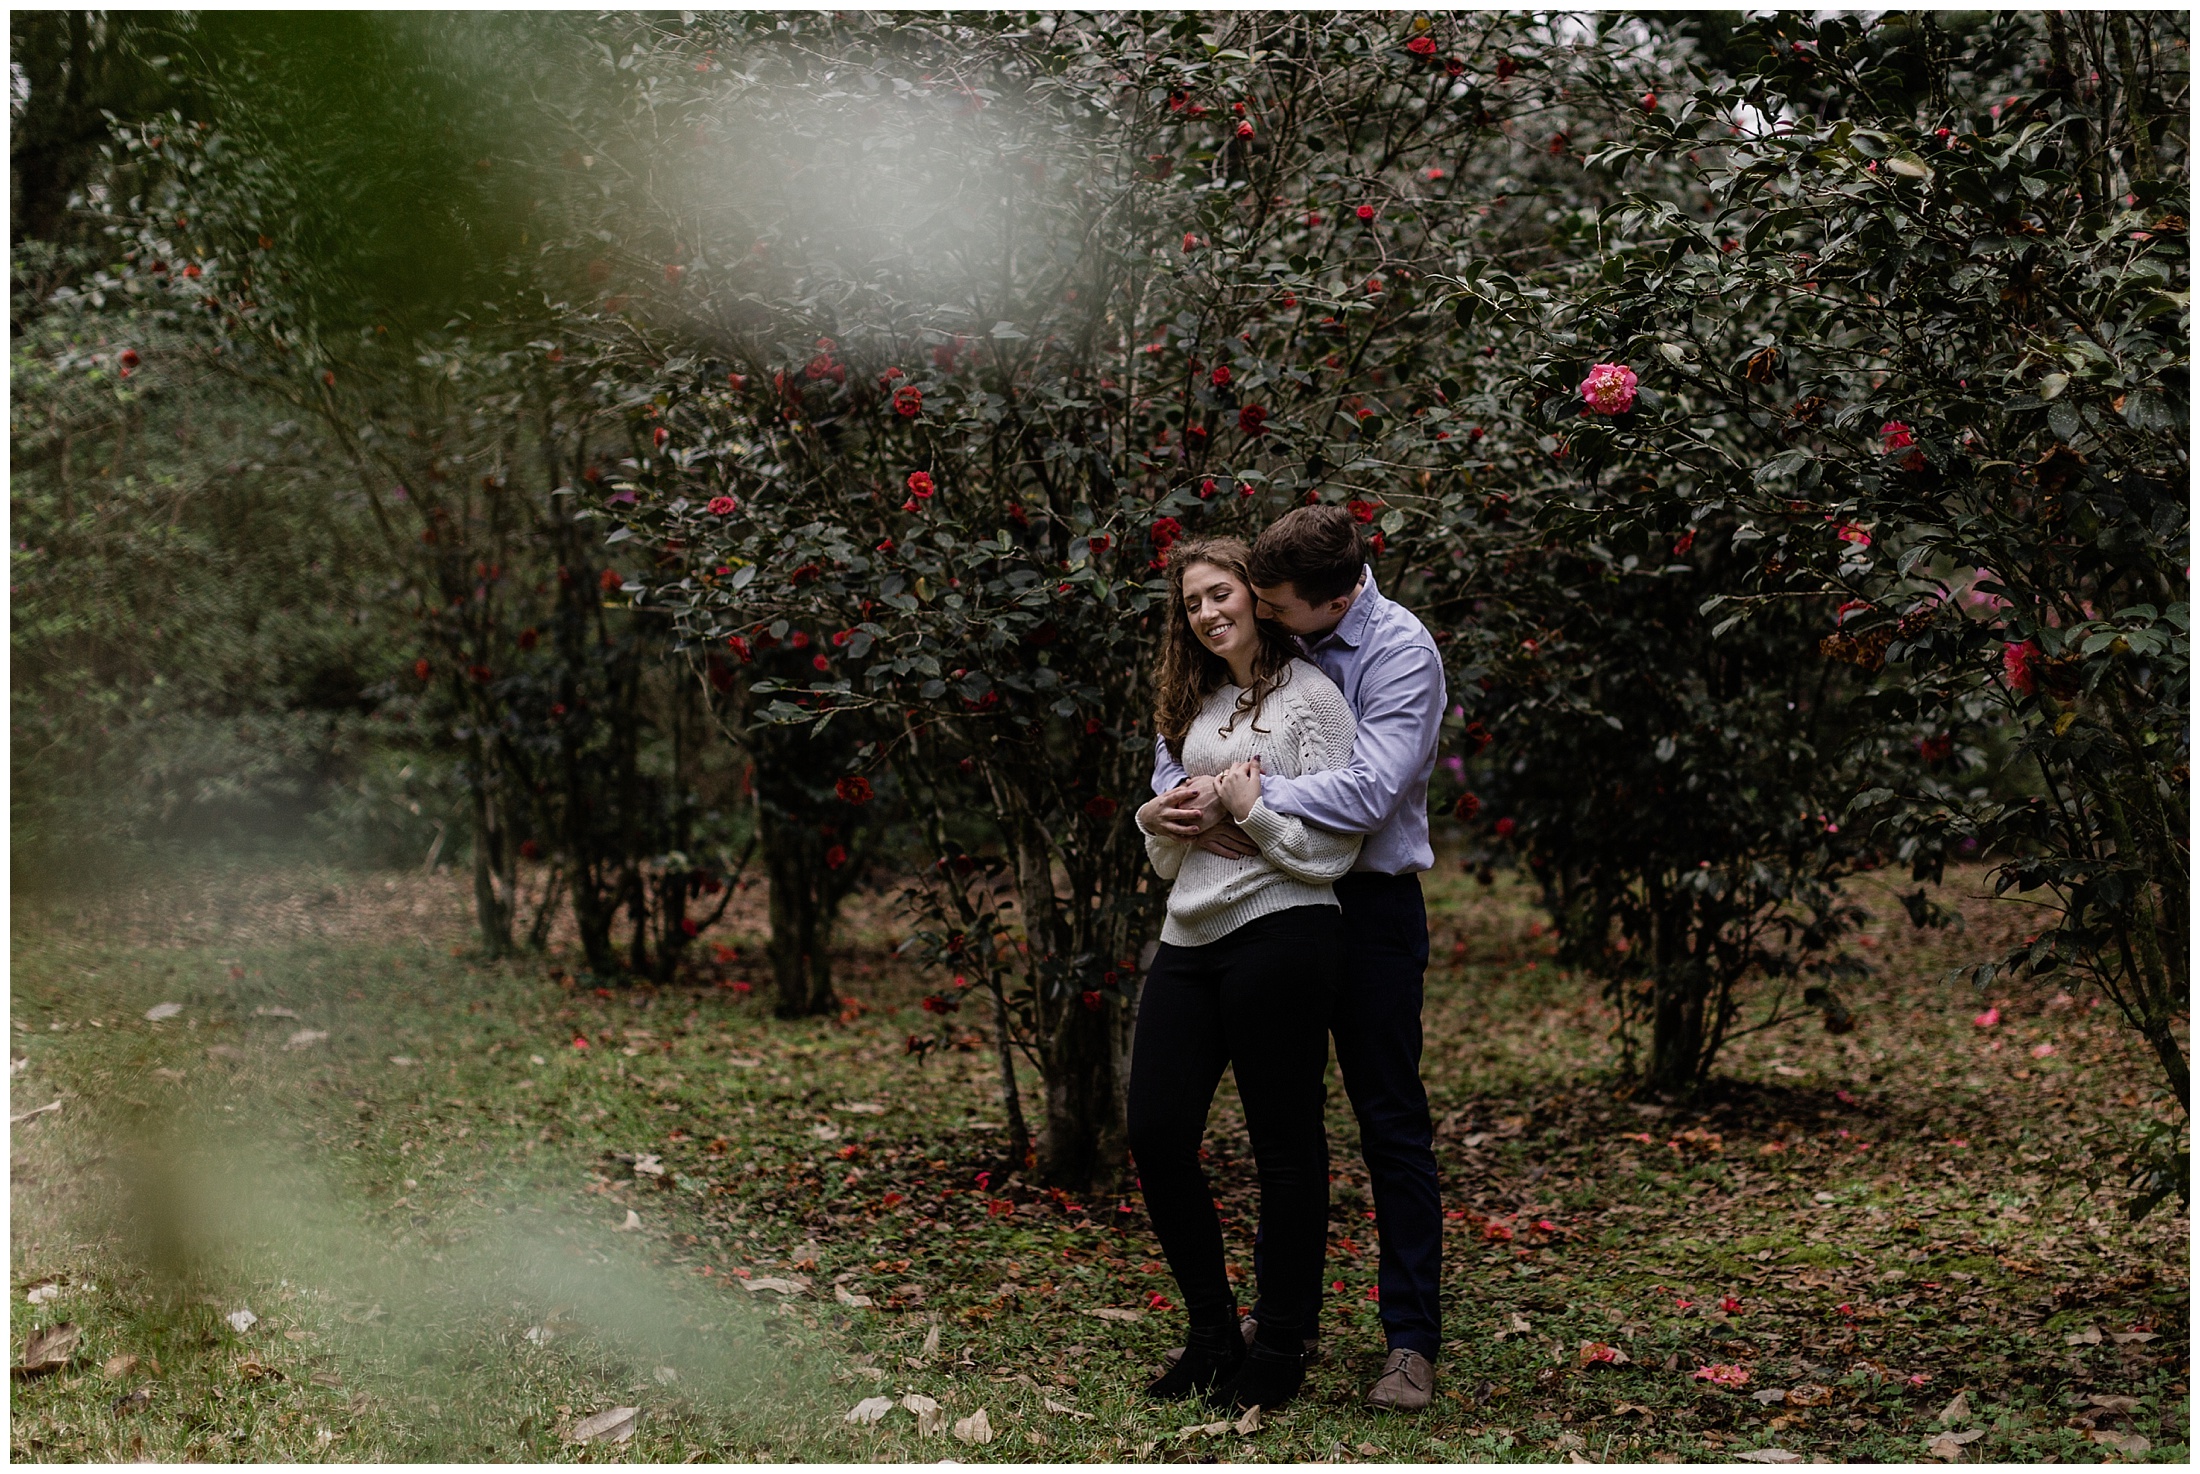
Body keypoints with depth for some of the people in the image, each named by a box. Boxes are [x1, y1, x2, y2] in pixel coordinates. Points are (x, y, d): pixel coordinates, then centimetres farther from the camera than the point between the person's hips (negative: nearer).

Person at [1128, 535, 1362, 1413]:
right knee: (1156, 1136, 3)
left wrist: (1251, 809, -15)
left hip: (1278, 936, -7)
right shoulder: (1196, 706, 19)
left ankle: (1280, 1351, 12)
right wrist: (1160, 824, 2)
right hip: (1189, 942, 7)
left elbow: (1334, 846, -9)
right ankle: (1212, 1334, 18)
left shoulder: (1309, 695, -3)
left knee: (1285, 1146, 1)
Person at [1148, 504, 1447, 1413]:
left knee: (1391, 1122, -1)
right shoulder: (1263, 638, 0)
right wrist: (1187, 797, -13)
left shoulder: (1402, 651, -16)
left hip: (1369, 903, -6)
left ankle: (1411, 1342, 5)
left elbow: (1368, 792, -27)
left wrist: (1239, 798, -27)